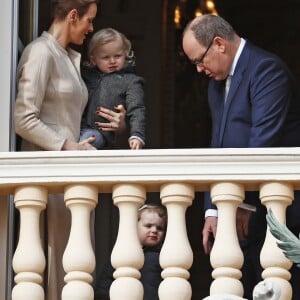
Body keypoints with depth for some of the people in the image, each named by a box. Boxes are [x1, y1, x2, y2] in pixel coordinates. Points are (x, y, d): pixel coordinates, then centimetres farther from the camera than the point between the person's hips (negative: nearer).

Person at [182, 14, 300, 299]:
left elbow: (265, 138, -18)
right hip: (244, 211, 9)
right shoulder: (217, 83, 19)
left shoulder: (266, 68, -11)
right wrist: (211, 210, 7)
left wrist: (245, 202, -17)